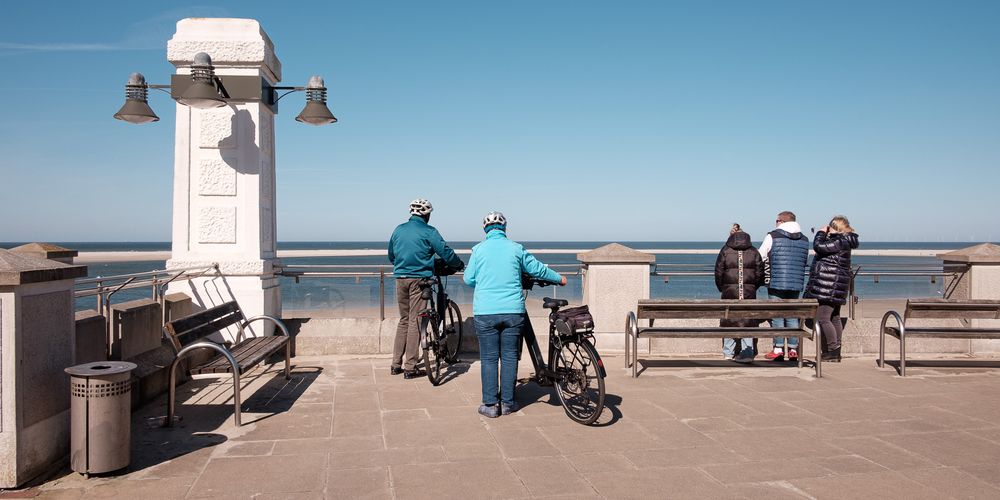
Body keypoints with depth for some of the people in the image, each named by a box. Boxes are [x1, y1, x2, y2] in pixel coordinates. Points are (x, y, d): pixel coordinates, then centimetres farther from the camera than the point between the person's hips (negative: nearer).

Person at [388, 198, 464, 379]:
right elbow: (446, 253, -7)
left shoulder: (399, 229, 11)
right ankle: (410, 368, 1)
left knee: (403, 320, 15)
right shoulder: (428, 231, -6)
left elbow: (391, 255, 21)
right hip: (418, 278, -5)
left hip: (400, 279, 5)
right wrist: (460, 264, 11)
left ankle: (396, 364, 16)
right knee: (415, 322, -1)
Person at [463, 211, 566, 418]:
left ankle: (490, 405, 5)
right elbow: (537, 269, 12)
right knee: (509, 357, 9)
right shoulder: (516, 248, 4)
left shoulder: (479, 249, 0)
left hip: (485, 312, -1)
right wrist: (559, 279, 28)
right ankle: (507, 402, 14)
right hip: (513, 311, 1)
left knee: (489, 358, 5)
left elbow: (468, 279, 3)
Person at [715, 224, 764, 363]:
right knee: (747, 320, 6)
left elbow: (718, 273, 0)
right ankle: (747, 353, 1)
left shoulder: (725, 251, 1)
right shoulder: (754, 252, 5)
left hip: (729, 291, -1)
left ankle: (728, 353, 13)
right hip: (749, 292, 1)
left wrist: (721, 288, 12)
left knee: (728, 320, 8)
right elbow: (760, 273, 4)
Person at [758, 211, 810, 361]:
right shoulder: (804, 240, 12)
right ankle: (793, 350, 10)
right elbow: (806, 262, 19)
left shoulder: (772, 236, -4)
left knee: (777, 315, 2)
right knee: (792, 315, 10)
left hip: (776, 282, -4)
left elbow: (760, 258, 1)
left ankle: (778, 349, 1)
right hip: (796, 284, 5)